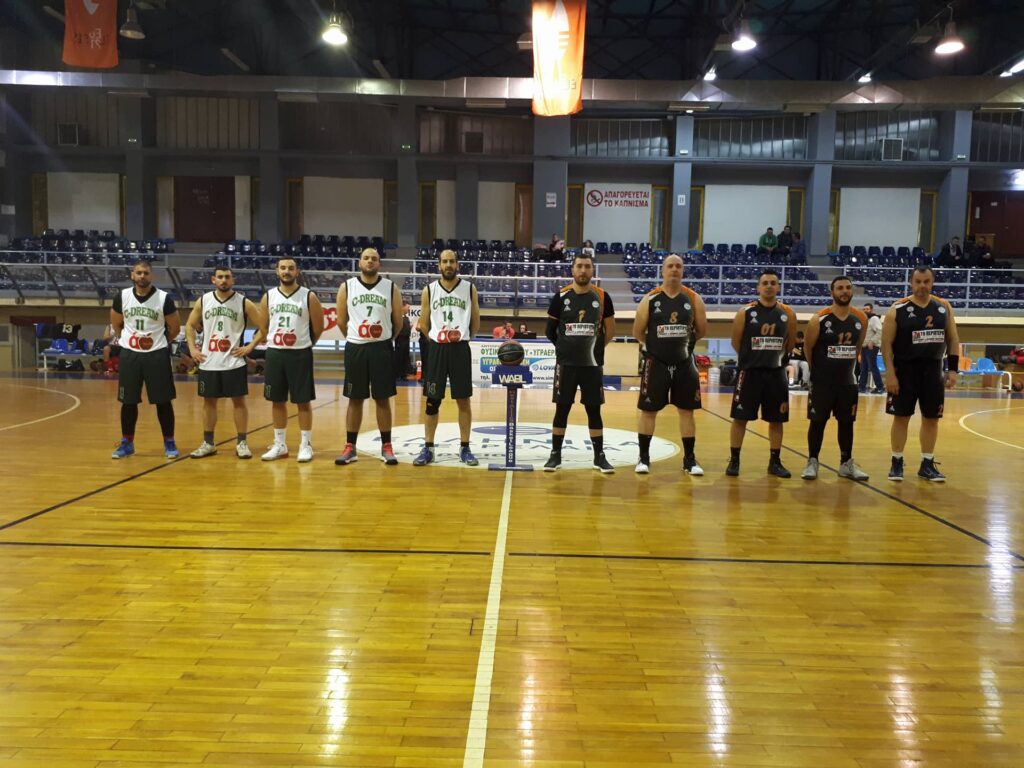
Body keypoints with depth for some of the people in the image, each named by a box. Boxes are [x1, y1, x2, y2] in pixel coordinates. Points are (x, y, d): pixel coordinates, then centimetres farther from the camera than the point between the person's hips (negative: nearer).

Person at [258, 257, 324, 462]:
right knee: (277, 401, 9)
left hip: (300, 354, -3)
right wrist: (276, 343, 13)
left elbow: (318, 326, 2)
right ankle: (279, 445, 19)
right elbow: (263, 327, 14)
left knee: (303, 401, 1)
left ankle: (306, 445, 10)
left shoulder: (309, 296, -4)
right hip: (274, 353, 3)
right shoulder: (268, 297, 5)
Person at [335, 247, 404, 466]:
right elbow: (341, 320, 10)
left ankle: (386, 447, 12)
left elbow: (398, 321, 8)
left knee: (382, 399, 4)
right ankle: (350, 447, 13)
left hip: (382, 348, 0)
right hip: (355, 348, 1)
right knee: (355, 399, 6)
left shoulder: (391, 288, 1)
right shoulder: (346, 287, 2)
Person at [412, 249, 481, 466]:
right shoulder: (429, 290, 3)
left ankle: (464, 448, 13)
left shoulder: (469, 289, 2)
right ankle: (428, 449, 11)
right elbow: (424, 324, 11)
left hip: (460, 349, 0)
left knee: (463, 400, 3)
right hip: (436, 348, 1)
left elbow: (475, 322, 10)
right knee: (432, 401, 3)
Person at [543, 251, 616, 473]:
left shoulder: (602, 297, 0)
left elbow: (609, 330, 10)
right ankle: (555, 454, 14)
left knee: (594, 410, 6)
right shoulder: (560, 296, -2)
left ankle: (599, 456, 14)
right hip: (566, 363, 0)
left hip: (592, 363, 0)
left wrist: (594, 347, 10)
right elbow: (550, 330, 7)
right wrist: (565, 347, 8)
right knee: (562, 408, 5)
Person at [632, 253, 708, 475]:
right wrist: (656, 345, 9)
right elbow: (637, 333, 2)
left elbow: (702, 331, 10)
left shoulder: (693, 299, -1)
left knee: (687, 410, 6)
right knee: (648, 410, 3)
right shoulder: (650, 299, -5)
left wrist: (683, 343, 12)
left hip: (685, 364, 2)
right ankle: (644, 457, 14)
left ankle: (689, 459, 16)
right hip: (656, 363, -2)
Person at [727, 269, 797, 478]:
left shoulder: (788, 314, 2)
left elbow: (790, 344, 13)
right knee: (740, 418, 0)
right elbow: (736, 343, 1)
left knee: (776, 420, 8)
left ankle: (775, 462, 21)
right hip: (750, 372, -3)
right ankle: (734, 461, 11)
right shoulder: (745, 312, -6)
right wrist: (753, 356, 6)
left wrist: (773, 356, 11)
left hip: (776, 373, 3)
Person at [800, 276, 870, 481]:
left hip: (847, 381, 4)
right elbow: (808, 349, -3)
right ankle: (812, 462, 13)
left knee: (847, 422, 10)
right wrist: (818, 370, 6)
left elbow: (857, 347, 14)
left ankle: (847, 464, 22)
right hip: (822, 381, -4)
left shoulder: (861, 319, 0)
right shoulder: (819, 320, -13)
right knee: (817, 421, 1)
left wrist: (848, 366, 13)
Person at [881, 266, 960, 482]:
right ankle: (897, 463, 13)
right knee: (901, 417, 2)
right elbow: (887, 343, -8)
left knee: (931, 418, 8)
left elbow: (953, 339, 9)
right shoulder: (897, 310, -7)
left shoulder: (944, 307, 4)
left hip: (932, 369, 3)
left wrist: (953, 369, 1)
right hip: (905, 369, -3)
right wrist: (890, 374, -14)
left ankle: (927, 464, 19)